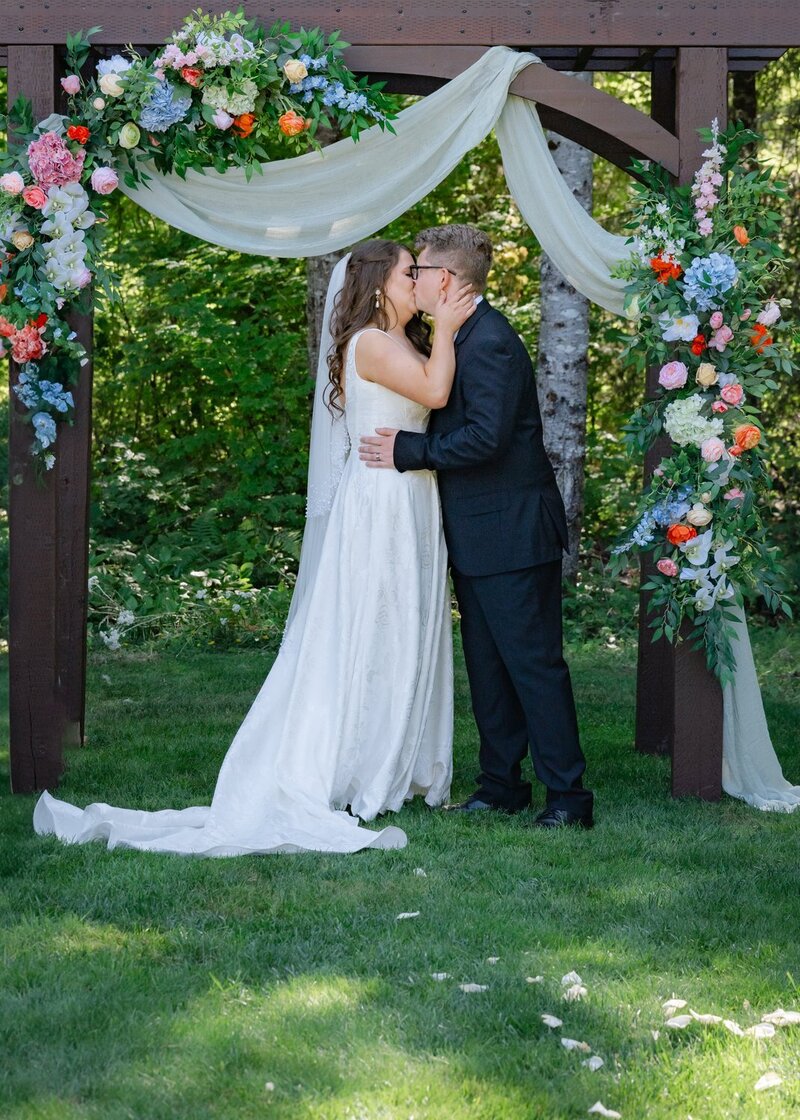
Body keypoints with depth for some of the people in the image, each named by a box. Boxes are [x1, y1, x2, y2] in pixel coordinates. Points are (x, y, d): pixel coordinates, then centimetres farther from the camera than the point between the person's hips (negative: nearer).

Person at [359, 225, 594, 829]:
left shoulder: (491, 342, -18)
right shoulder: (460, 338, 14)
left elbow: (486, 437, -25)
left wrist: (408, 450, -18)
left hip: (512, 531, -10)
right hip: (476, 535, 10)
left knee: (533, 663, -6)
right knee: (487, 665, 14)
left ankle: (569, 795, -1)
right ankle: (502, 784, 21)